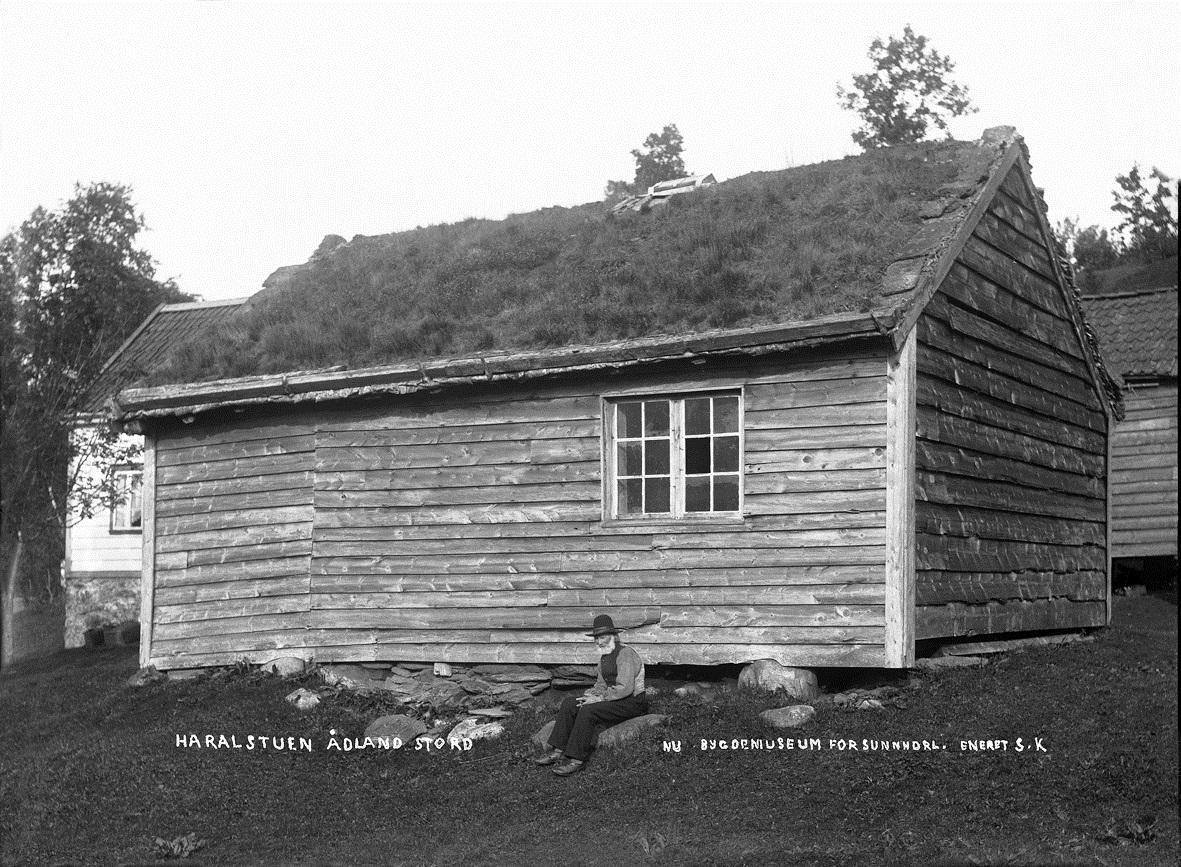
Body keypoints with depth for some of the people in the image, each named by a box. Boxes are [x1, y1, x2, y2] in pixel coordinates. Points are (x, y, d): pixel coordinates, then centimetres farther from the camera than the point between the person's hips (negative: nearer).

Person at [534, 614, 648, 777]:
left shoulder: (625, 654, -17)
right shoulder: (604, 657, 12)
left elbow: (625, 688, -25)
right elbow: (602, 684, 17)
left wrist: (599, 698, -21)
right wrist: (589, 695, -4)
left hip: (632, 703, -9)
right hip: (613, 698, 9)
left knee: (588, 711, -28)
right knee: (569, 703, -3)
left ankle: (577, 760, -24)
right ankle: (557, 751, -8)